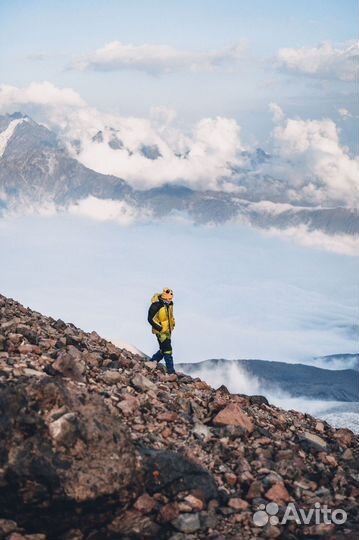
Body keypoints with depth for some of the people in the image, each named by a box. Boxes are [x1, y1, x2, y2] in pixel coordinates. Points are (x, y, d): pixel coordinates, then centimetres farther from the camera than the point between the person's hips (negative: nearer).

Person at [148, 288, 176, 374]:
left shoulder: (170, 303, 0)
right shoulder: (156, 305, -24)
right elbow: (150, 319, -20)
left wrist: (172, 324, 11)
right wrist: (159, 328, -20)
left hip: (168, 330, 8)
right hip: (161, 331, -8)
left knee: (163, 349, 16)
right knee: (167, 350, -7)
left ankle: (152, 362, 35)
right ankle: (170, 370, 0)